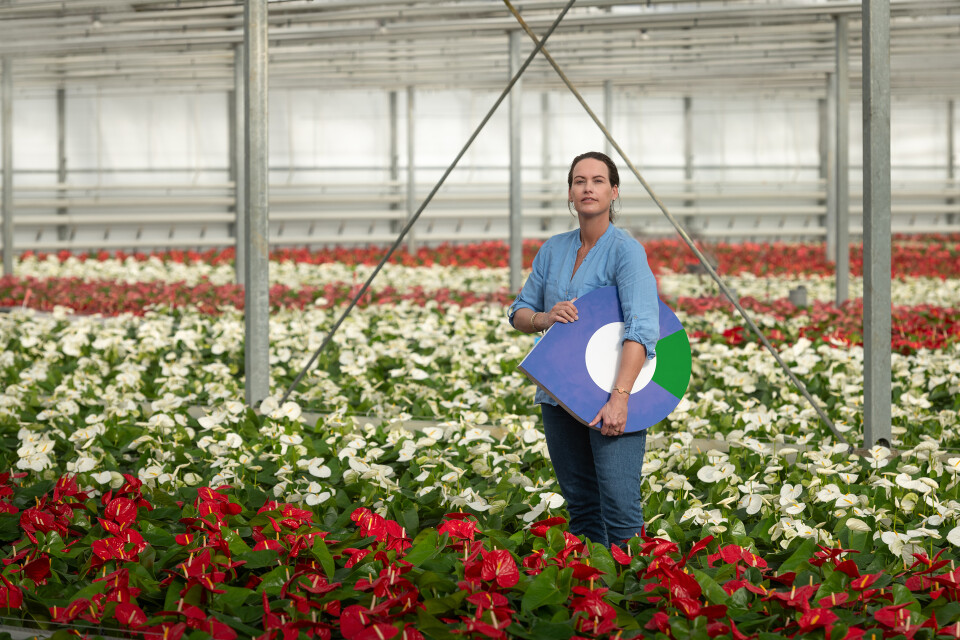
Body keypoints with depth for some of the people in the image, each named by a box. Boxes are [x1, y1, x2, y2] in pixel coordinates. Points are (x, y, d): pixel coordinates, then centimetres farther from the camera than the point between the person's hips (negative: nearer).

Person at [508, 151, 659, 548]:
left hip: (611, 398, -6)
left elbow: (642, 327, -20)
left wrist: (619, 397, -30)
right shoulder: (553, 250, 11)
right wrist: (545, 317, -8)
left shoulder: (625, 250, -10)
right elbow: (519, 312, 17)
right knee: (580, 504, 10)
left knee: (620, 506, -14)